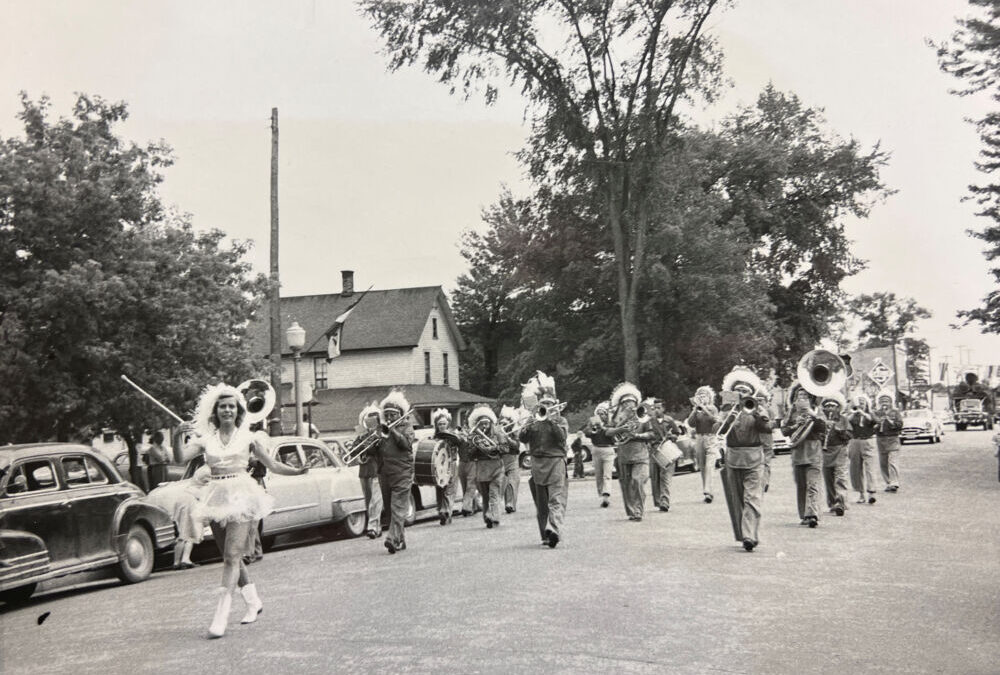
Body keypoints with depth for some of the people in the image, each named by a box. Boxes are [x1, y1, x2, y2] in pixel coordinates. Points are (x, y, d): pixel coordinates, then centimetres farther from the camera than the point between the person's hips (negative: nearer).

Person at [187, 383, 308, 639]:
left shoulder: (246, 437, 5)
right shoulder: (206, 439, 8)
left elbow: (272, 465, 7)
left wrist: (299, 471, -5)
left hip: (241, 495, -3)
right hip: (217, 498, 3)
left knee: (232, 556, -11)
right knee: (231, 556, 10)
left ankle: (221, 616, -13)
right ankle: (253, 601, 29)